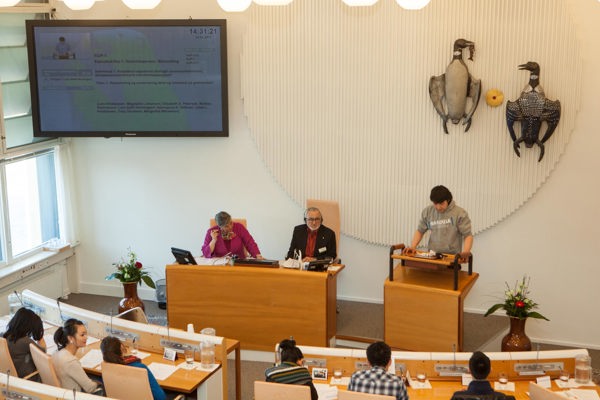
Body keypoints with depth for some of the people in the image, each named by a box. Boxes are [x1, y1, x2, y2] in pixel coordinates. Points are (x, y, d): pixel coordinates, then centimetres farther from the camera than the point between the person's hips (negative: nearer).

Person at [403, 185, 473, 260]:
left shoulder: (460, 213, -4)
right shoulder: (427, 212, 7)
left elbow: (468, 235, -6)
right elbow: (420, 231, 17)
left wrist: (465, 252, -23)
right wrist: (412, 247, 2)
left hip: (452, 257, -3)